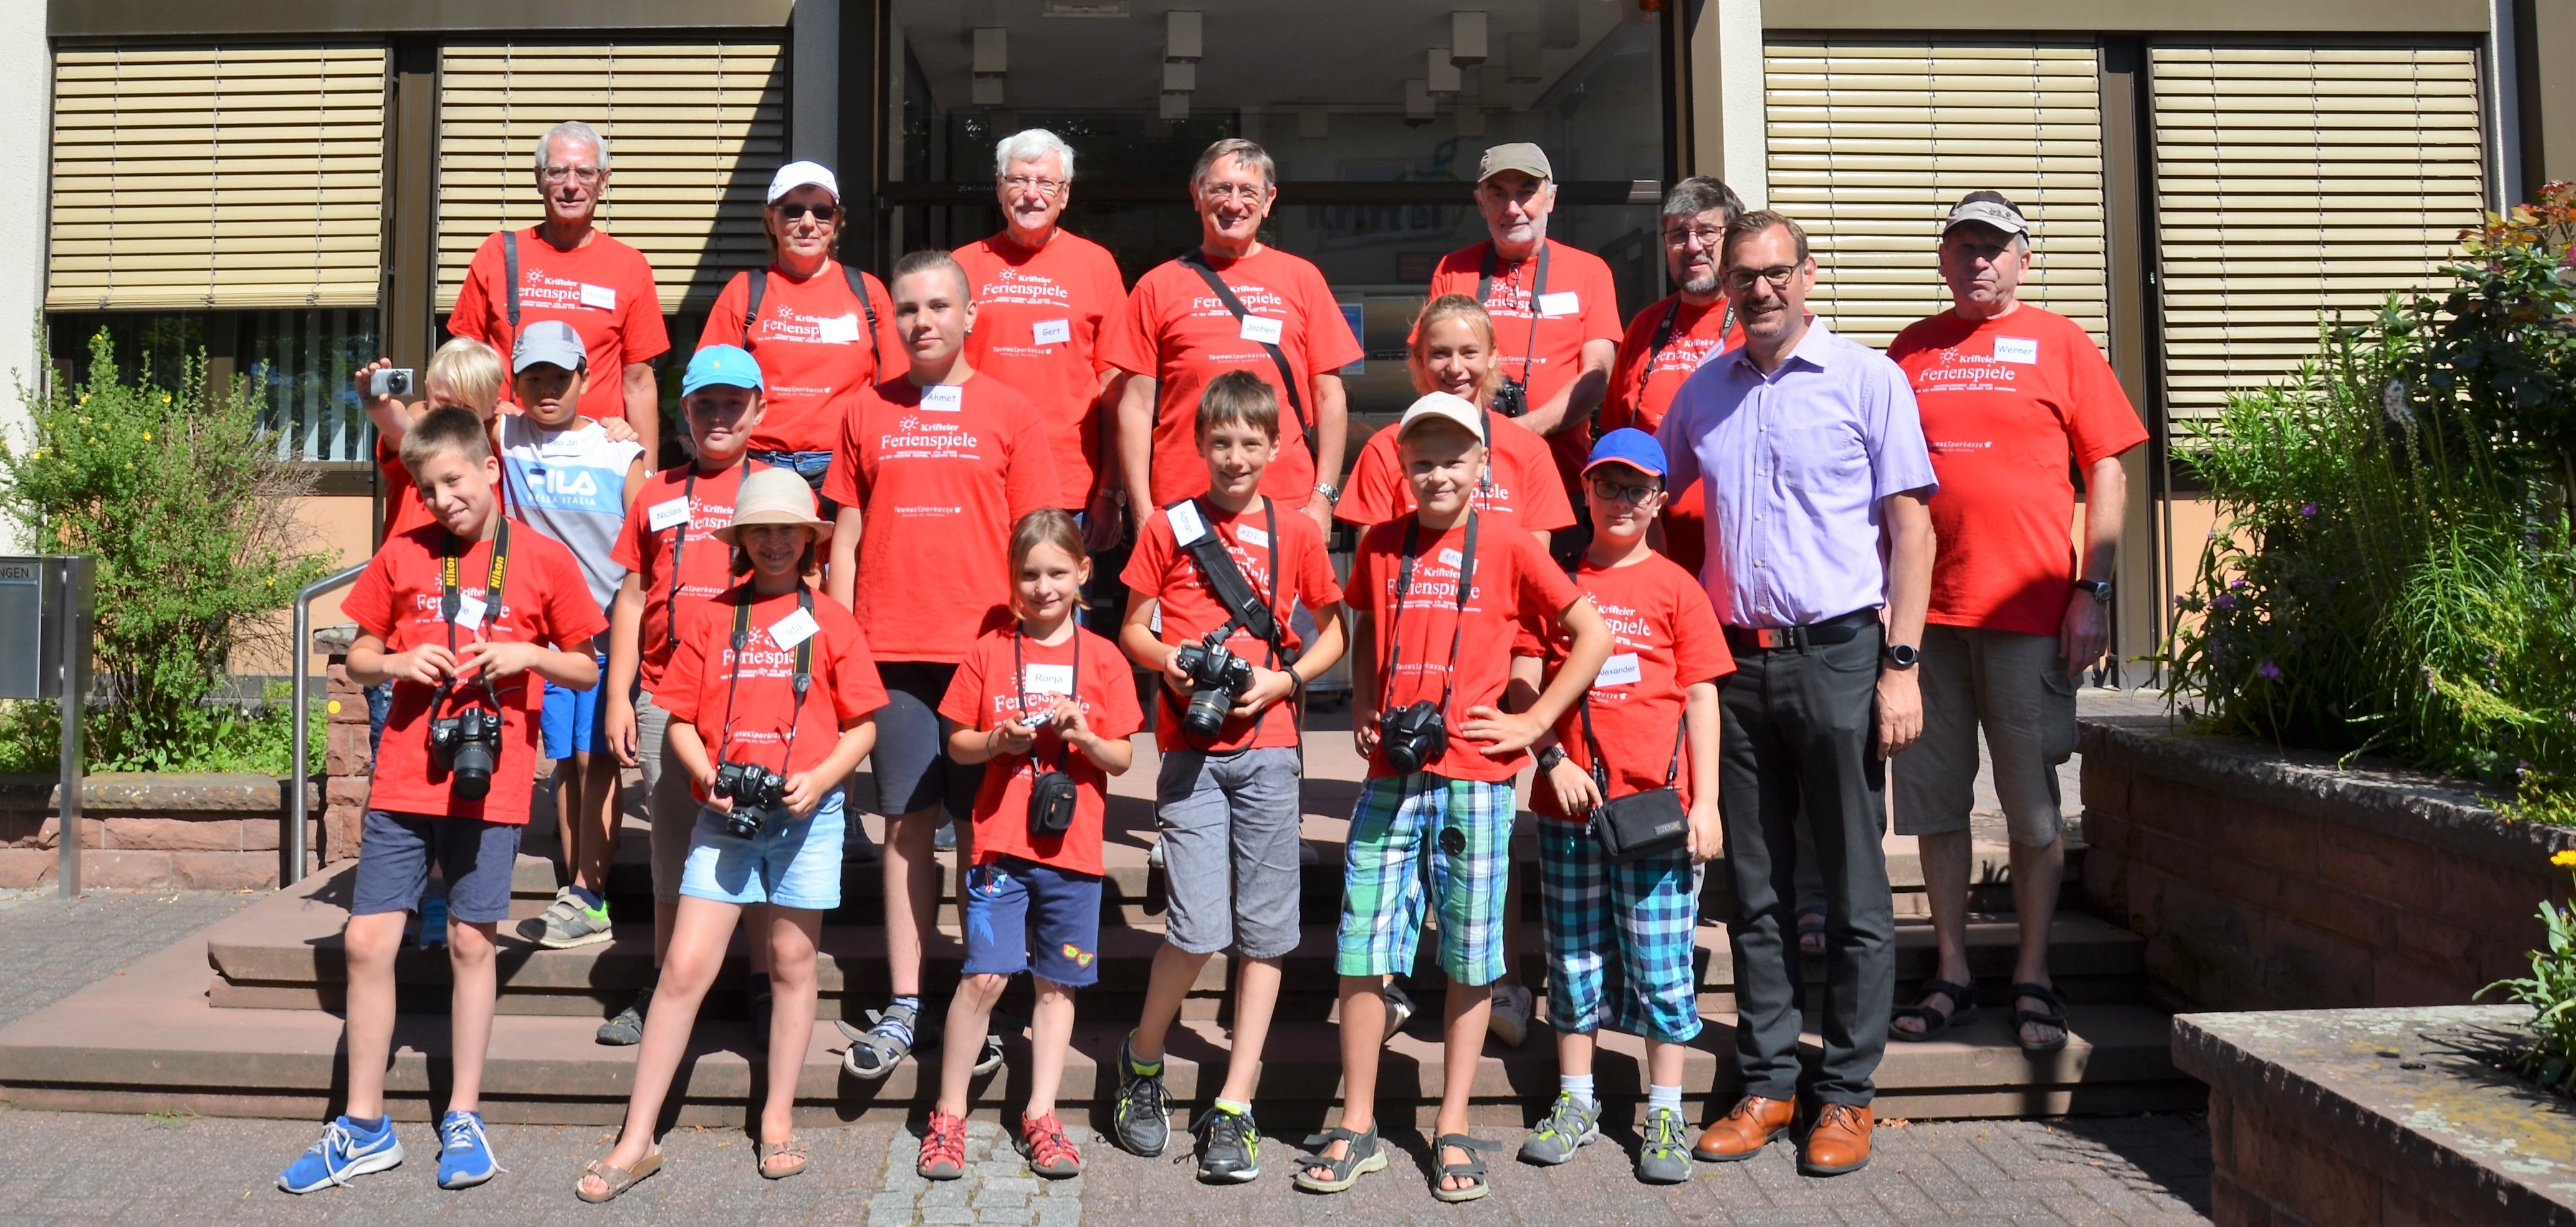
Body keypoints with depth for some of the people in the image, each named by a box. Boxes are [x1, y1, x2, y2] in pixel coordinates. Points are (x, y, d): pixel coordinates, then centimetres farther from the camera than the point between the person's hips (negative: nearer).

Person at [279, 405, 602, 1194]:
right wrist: (398, 662, -8)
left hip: (490, 782, -2)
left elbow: (586, 671, 6)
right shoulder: (402, 555, 5)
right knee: (367, 942, 2)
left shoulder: (544, 561, 0)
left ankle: (463, 1120, 17)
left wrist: (528, 655, -12)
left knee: (470, 943, 4)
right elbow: (357, 661, 13)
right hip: (403, 781, 2)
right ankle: (364, 1128, 15)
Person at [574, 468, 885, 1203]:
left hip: (807, 815, 0)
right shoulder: (711, 618, 5)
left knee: (792, 963, 9)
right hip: (724, 814, 0)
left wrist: (818, 780, -11)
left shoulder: (830, 622, 3)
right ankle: (636, 1142, 4)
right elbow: (680, 721, 7)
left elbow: (862, 725, 4)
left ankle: (777, 1121, 23)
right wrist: (711, 778, -9)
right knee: (685, 971, -2)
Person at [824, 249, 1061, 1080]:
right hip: (891, 651, 2)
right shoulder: (864, 412, 10)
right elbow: (847, 536, 12)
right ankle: (904, 1008, 13)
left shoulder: (1011, 413, 4)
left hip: (987, 647, -1)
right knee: (907, 824, 5)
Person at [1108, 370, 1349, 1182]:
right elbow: (1133, 631, 10)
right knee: (1199, 926, -10)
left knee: (1264, 930, 2)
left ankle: (1233, 1111, 13)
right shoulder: (1168, 527, 5)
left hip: (1268, 744, 1)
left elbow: (1333, 631, 13)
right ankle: (1142, 1061, 19)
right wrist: (1169, 661, -11)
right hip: (1191, 746, -1)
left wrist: (1284, 680, -5)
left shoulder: (1296, 534, 6)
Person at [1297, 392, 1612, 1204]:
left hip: (1475, 779, -2)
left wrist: (1534, 722, -2)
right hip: (1390, 777, 2)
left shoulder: (1509, 549, -2)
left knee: (1471, 957, 7)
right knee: (1362, 952, 3)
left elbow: (1593, 635, 2)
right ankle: (1357, 1129, 16)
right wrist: (1363, 713, 9)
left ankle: (1454, 1129, 20)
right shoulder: (1381, 546, 7)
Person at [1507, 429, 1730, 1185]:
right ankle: (1575, 1102, 24)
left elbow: (1701, 699, 1)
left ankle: (1664, 1115, 14)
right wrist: (1552, 759, -7)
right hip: (1569, 806, 2)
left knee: (1662, 963, 3)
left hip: (1657, 805, -2)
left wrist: (1706, 802, -4)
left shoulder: (1676, 587, 2)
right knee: (1574, 958, 11)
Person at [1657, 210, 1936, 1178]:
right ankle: (1767, 1082, 20)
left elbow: (1911, 529, -3)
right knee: (1755, 888, 10)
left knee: (1854, 888, 3)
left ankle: (1847, 1094, 13)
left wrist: (1900, 665, -10)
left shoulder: (1866, 378, 0)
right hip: (1736, 661, 4)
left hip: (1838, 655, -4)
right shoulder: (1702, 391, 11)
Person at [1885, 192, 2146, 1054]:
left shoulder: (2059, 342, 5)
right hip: (1926, 610, 3)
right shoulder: (1911, 350, 12)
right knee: (1935, 799, 7)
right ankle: (1952, 974, 18)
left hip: (2029, 613, -2)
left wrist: (2092, 592, -5)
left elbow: (2107, 473, 3)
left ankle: (2033, 978, 15)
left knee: (2033, 803, 3)